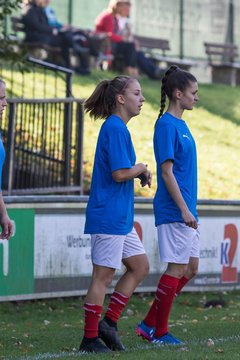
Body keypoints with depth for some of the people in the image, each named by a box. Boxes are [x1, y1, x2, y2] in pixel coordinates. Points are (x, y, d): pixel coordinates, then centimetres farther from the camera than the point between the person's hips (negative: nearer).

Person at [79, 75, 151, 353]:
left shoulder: (117, 128, 15)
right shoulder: (115, 128, -16)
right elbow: (120, 173, -22)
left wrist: (140, 173, 8)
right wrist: (141, 169, -4)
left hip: (121, 218, 10)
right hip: (108, 216, -10)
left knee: (139, 266, 15)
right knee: (103, 275, -4)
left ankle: (108, 322, 17)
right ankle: (90, 338, 2)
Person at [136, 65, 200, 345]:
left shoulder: (180, 125, 15)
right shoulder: (166, 125, -13)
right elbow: (167, 171, -17)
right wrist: (184, 210, -19)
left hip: (185, 210, 10)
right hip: (174, 210, -10)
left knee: (190, 267, 11)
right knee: (177, 268, -4)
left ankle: (150, 324, 16)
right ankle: (158, 331, 6)